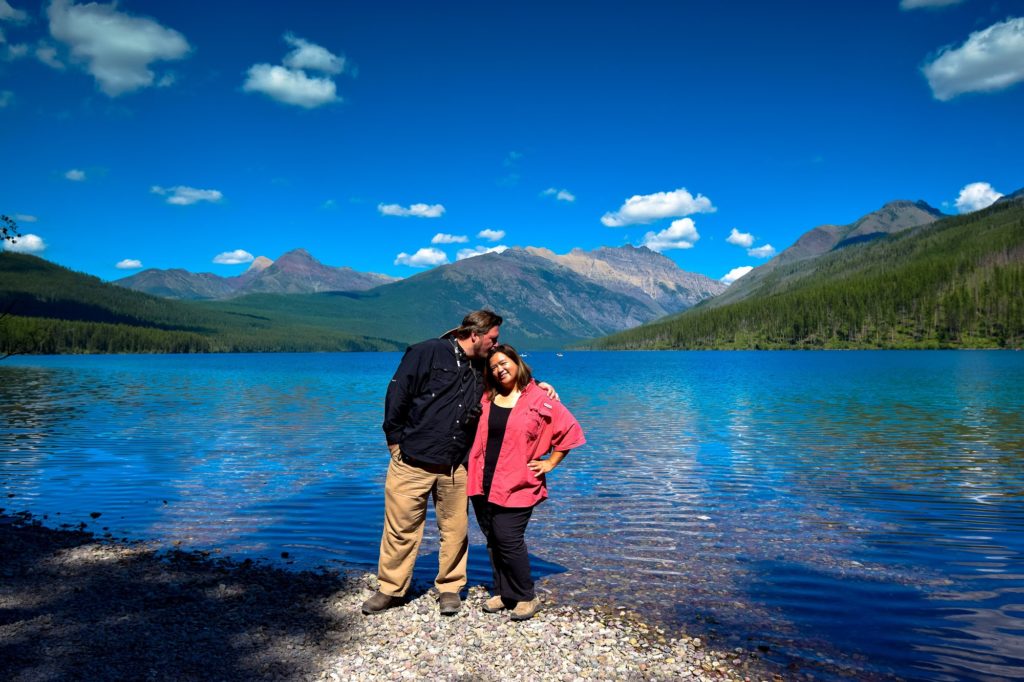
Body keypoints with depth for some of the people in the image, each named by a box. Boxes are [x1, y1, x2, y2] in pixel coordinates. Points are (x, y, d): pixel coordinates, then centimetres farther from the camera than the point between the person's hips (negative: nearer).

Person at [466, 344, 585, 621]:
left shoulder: (540, 401, -4)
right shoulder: (487, 397, 8)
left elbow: (570, 430, 2)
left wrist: (550, 463, 1)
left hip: (516, 485, -5)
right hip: (483, 483, 5)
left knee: (508, 540, -9)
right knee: (493, 540, 11)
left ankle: (526, 597, 8)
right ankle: (503, 593, 25)